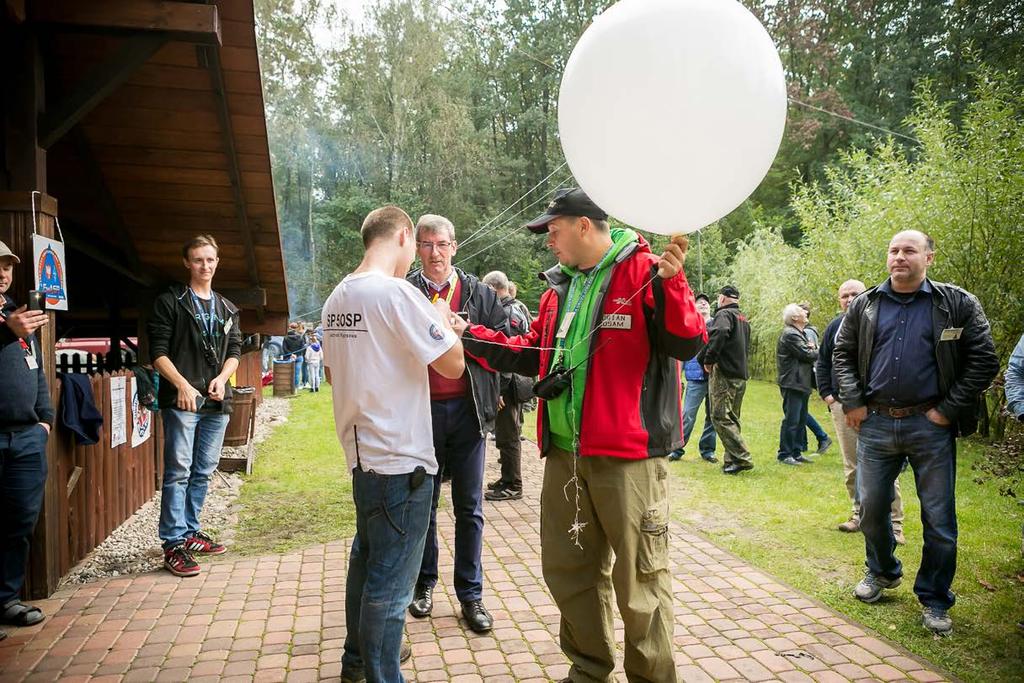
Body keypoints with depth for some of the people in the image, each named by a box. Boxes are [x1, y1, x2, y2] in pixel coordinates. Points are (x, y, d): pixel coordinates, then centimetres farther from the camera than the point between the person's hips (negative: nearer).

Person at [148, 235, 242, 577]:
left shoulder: (228, 309, 17)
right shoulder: (170, 301, 1)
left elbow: (235, 350, 14)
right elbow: (158, 352, -5)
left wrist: (222, 378, -5)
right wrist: (182, 384, -17)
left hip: (217, 401, 6)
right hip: (182, 399, -5)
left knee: (203, 471, 11)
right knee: (178, 471, -5)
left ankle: (190, 532, 23)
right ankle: (174, 543, -1)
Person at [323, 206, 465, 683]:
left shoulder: (337, 297, 8)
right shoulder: (396, 292, -18)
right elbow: (453, 365, -16)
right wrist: (441, 320, 1)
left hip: (362, 451, 9)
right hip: (401, 456, -9)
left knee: (367, 557, 23)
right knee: (391, 578, 1)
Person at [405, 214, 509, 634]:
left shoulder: (478, 292, 5)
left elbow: (505, 342, 2)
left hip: (467, 410, 1)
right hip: (422, 410, 0)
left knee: (469, 509, 7)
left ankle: (470, 594, 19)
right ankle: (425, 583, 30)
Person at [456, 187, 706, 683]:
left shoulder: (644, 272, -8)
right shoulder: (558, 286, 15)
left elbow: (687, 345, -17)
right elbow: (532, 353, 23)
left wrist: (672, 285, -31)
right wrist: (470, 335, 19)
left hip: (627, 456, -8)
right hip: (564, 454, 8)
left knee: (639, 579, 4)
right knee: (567, 569, 18)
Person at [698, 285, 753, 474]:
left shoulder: (724, 314, -7)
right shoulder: (744, 319, 22)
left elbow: (720, 333, -27)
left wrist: (709, 360, -20)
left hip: (724, 373, -9)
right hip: (741, 375, 9)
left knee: (720, 416, -8)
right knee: (732, 418, 13)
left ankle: (741, 457, -12)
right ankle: (732, 459, 15)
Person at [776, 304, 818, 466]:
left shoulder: (798, 334, 20)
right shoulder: (790, 334, -15)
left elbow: (808, 354, 19)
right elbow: (807, 355, -17)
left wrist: (811, 349, -1)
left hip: (801, 384, 11)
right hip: (793, 384, -10)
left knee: (801, 420, 14)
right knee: (791, 420, -6)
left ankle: (795, 453, 21)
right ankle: (785, 454, 1)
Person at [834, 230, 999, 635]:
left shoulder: (957, 305, -1)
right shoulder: (865, 306, 6)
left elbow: (983, 361, -2)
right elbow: (842, 354, 12)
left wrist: (948, 409, -8)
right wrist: (852, 403, 1)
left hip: (930, 426, -2)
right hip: (875, 424, 3)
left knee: (939, 518, 4)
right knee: (871, 508, 13)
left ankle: (934, 600, 22)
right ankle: (882, 572, 39)